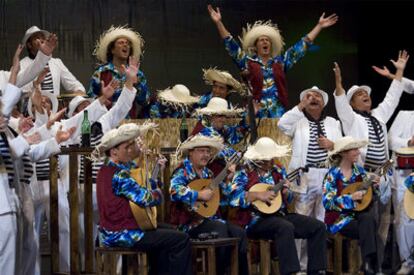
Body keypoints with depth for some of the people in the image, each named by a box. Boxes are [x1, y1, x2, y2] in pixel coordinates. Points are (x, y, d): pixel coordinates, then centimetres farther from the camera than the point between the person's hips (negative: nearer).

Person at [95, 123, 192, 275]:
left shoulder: (106, 170, 10)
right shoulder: (119, 175, -21)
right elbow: (146, 198, -26)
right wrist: (158, 192, -4)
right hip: (122, 235, -11)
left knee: (169, 230, 27)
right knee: (182, 240, -9)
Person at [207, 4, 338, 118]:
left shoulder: (280, 61, 16)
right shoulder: (248, 62, 9)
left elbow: (301, 46, 19)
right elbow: (231, 45, 3)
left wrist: (319, 26, 20)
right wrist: (218, 23, -6)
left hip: (278, 112, 2)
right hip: (256, 112, -2)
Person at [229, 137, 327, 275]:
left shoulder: (278, 170, 15)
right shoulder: (244, 173, -4)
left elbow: (289, 200, 20)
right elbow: (234, 198, -18)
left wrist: (285, 192, -4)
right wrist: (258, 195, -22)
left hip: (280, 214, 7)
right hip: (256, 219, -7)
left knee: (318, 227, -7)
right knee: (286, 227, -37)